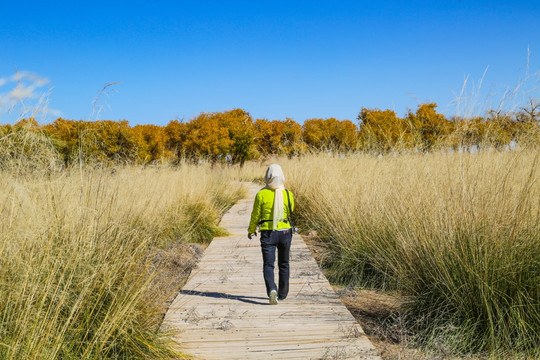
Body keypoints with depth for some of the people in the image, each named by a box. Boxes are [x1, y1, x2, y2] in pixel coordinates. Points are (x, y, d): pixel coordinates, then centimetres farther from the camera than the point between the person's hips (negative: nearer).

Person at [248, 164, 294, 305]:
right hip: (285, 232, 2)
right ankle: (282, 294, 28)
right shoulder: (288, 194, -4)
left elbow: (255, 215, -2)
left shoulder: (261, 194, -9)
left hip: (268, 233, -2)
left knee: (268, 264, 1)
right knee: (283, 264, 17)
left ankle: (272, 290, -22)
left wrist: (251, 230, 14)